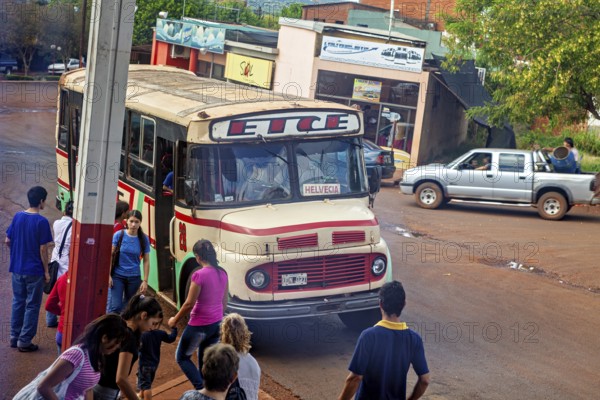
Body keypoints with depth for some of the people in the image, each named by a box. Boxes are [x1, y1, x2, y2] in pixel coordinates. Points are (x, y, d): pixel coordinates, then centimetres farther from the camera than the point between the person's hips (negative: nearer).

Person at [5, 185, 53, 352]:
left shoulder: (17, 216, 1)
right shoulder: (42, 221, -16)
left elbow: (7, 241, 7)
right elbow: (43, 249, -15)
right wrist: (46, 271, -6)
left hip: (17, 268, 6)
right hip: (34, 270, -6)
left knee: (18, 302, 16)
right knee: (32, 306, 4)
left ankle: (14, 338, 23)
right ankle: (24, 341, 7)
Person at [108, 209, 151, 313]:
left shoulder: (144, 239, -3)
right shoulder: (119, 235, -6)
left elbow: (146, 261, 2)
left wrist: (145, 281, -2)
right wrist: (108, 275, -7)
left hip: (134, 277, 2)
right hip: (118, 276, -2)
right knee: (116, 306, -11)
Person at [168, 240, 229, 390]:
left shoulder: (199, 275, -22)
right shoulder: (222, 273, 0)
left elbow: (189, 304, -17)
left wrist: (175, 320, -3)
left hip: (199, 325, -7)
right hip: (216, 324, 7)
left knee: (182, 357, 13)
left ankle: (201, 390, 0)